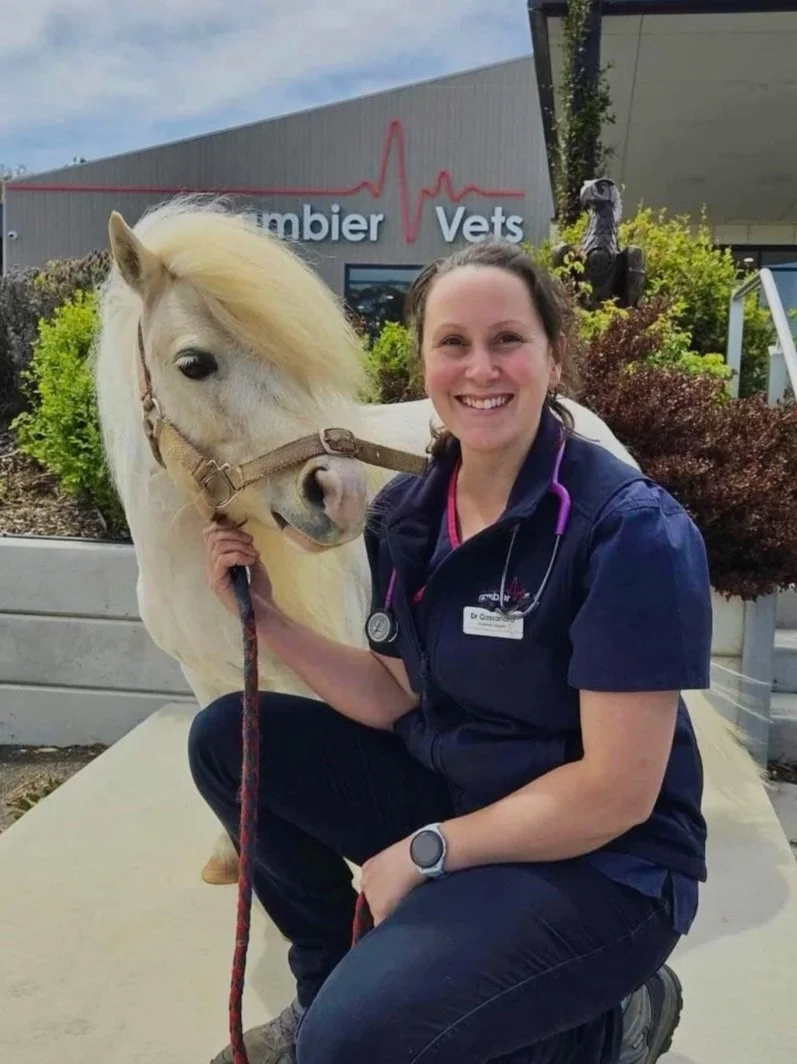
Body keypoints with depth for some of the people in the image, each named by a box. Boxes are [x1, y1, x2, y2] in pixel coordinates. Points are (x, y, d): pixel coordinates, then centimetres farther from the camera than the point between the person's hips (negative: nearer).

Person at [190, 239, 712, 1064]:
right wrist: (266, 616, -7)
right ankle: (330, 982, 18)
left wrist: (425, 851, -15)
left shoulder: (633, 531, -22)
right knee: (227, 738, 1)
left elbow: (617, 793, -21)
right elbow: (395, 701, 4)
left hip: (603, 864, -6)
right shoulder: (404, 513, -2)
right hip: (448, 792, 7)